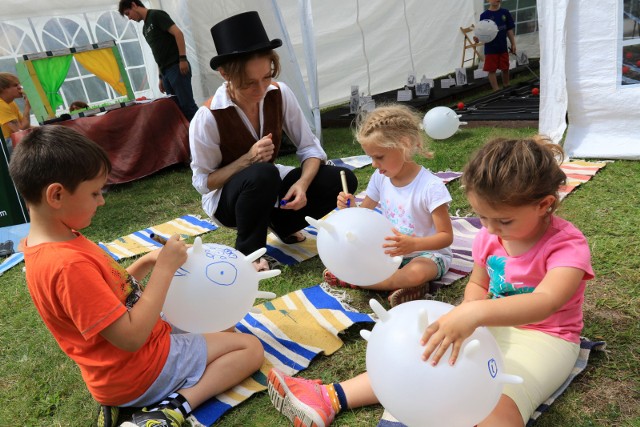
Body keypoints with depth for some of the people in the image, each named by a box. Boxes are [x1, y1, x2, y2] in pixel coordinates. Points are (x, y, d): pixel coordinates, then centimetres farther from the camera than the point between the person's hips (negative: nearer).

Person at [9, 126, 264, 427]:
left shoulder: (50, 244, 1)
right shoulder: (68, 265, -30)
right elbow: (132, 337, -28)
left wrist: (146, 263, -2)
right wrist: (164, 268, -23)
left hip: (123, 360, 9)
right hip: (139, 370, -9)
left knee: (223, 329, 24)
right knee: (251, 348, -1)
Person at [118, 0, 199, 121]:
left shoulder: (156, 15, -1)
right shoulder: (145, 29, 23)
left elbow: (178, 33, -11)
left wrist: (183, 59, -19)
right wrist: (161, 77, 19)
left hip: (177, 66, -8)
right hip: (166, 71, 8)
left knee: (187, 105, -13)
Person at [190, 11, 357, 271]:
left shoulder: (280, 94, -15)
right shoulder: (208, 118, -26)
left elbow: (310, 147, -11)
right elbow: (202, 182, -16)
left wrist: (302, 183, -31)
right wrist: (248, 159, -31)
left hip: (270, 187, 5)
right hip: (227, 198, -4)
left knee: (342, 180, -15)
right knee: (263, 174, -40)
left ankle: (283, 224, 9)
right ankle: (248, 252, -13)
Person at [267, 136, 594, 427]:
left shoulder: (567, 245, -24)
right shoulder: (490, 235, -5)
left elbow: (545, 301, -42)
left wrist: (476, 313, -57)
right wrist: (468, 313, -18)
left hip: (544, 337, -5)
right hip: (493, 325, 5)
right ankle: (331, 398, -8)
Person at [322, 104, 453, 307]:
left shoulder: (431, 186, -22)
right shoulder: (380, 178, -4)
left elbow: (446, 236, -21)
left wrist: (413, 244, -39)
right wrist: (351, 208, -18)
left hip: (428, 252, -6)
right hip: (391, 251, 6)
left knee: (416, 272, -39)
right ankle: (402, 282, -21)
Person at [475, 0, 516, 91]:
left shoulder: (505, 13, 3)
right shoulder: (484, 15, -5)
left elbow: (509, 30, 7)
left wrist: (513, 44, 5)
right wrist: (478, 38, -26)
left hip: (503, 47, 3)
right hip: (490, 49, -3)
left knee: (505, 69, 12)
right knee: (492, 70, -1)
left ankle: (506, 88, 29)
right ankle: (497, 90, 9)